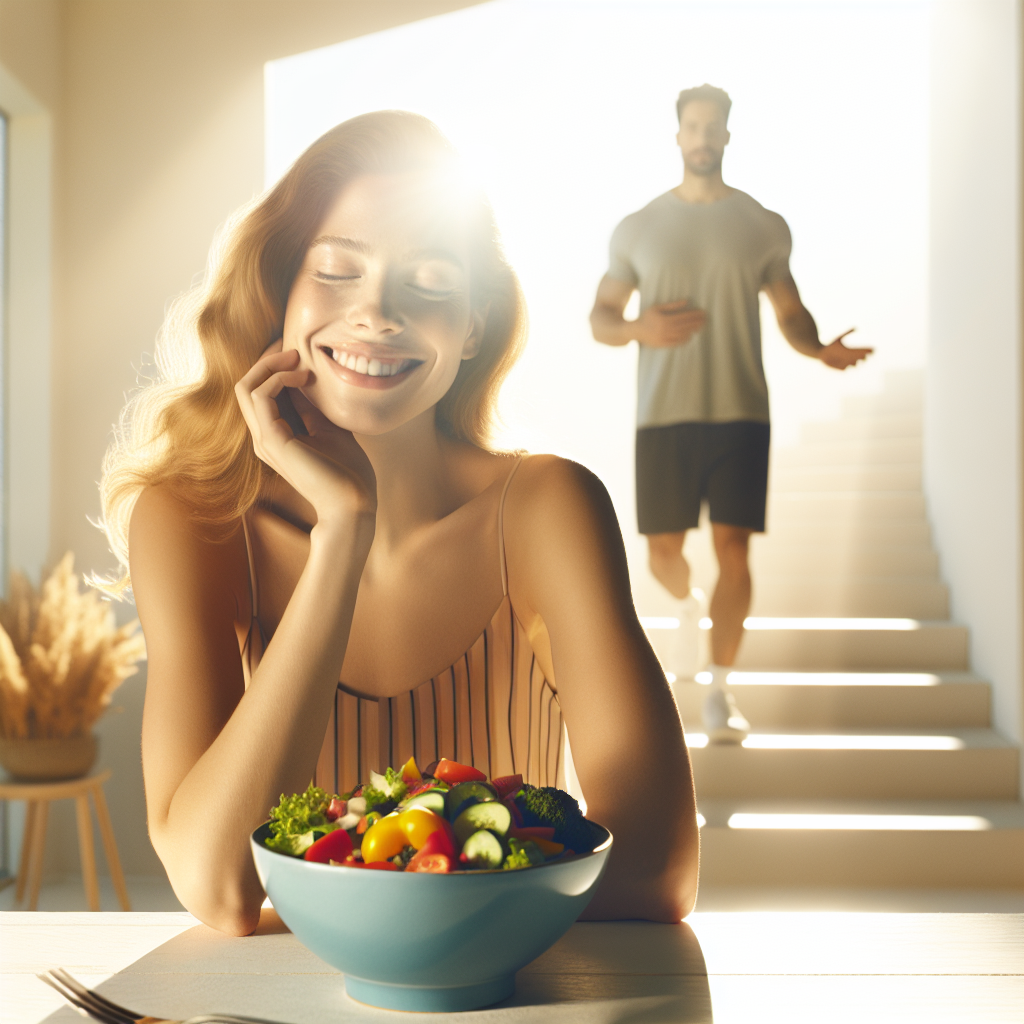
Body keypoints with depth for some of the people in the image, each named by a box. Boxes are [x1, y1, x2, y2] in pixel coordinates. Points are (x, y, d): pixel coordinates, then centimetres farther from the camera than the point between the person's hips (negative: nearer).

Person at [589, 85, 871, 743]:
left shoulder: (765, 226, 8)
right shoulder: (637, 229, 7)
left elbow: (790, 311, 15)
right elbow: (601, 316, 10)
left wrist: (820, 350, -6)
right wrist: (638, 329, -13)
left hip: (741, 413, 0)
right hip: (663, 416, 1)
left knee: (734, 548, -7)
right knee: (664, 551, 5)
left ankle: (720, 689, 5)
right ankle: (686, 607, 42)